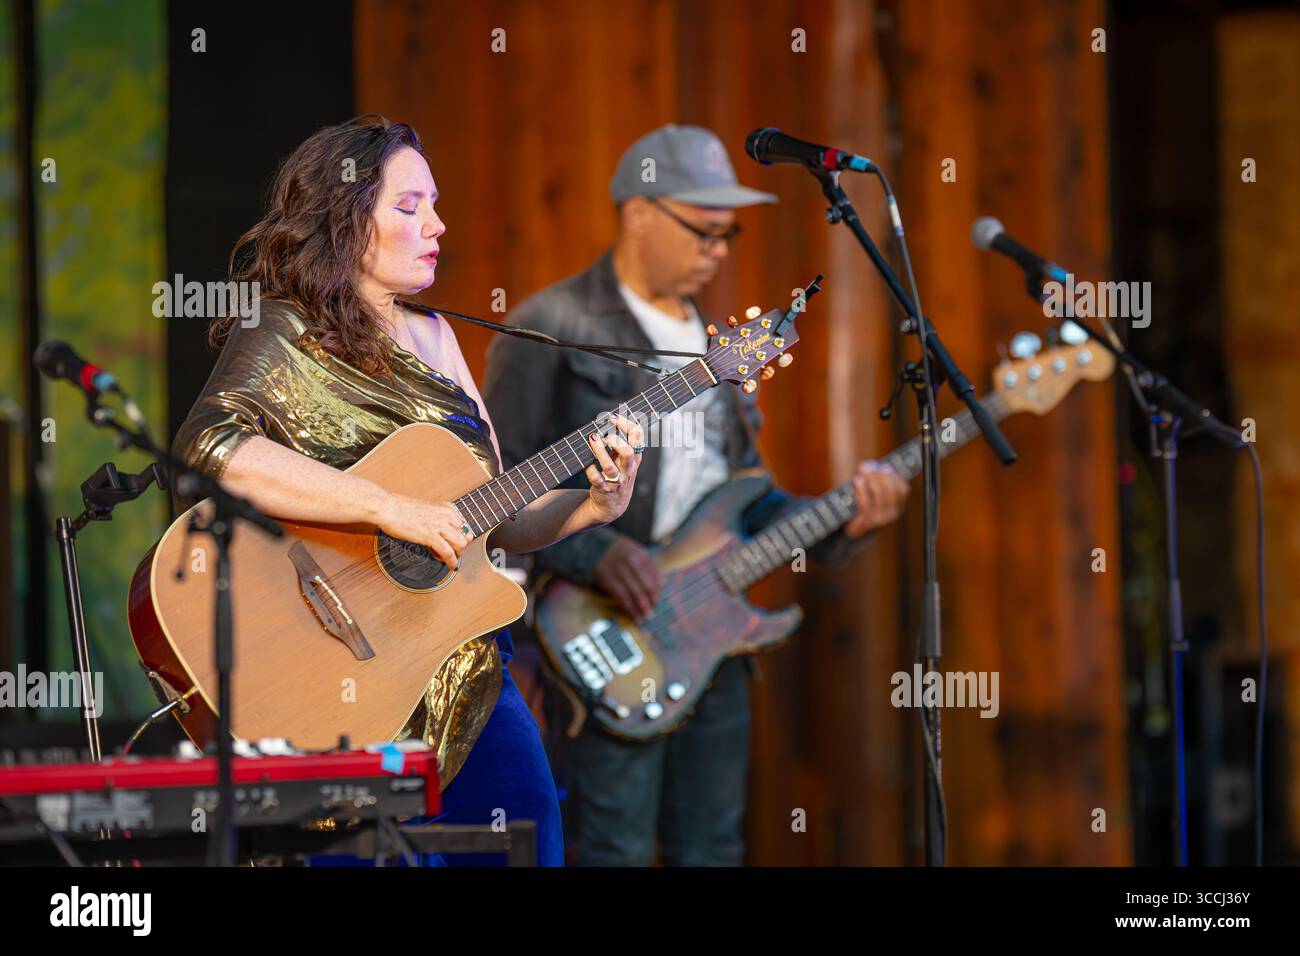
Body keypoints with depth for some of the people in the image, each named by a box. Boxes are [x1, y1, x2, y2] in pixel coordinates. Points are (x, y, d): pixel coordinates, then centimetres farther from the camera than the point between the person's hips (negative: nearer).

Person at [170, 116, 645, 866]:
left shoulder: (432, 339, 15)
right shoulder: (284, 334, -7)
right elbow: (207, 443, -27)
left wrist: (591, 507, -1)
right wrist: (389, 509, -28)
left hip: (468, 677, 7)